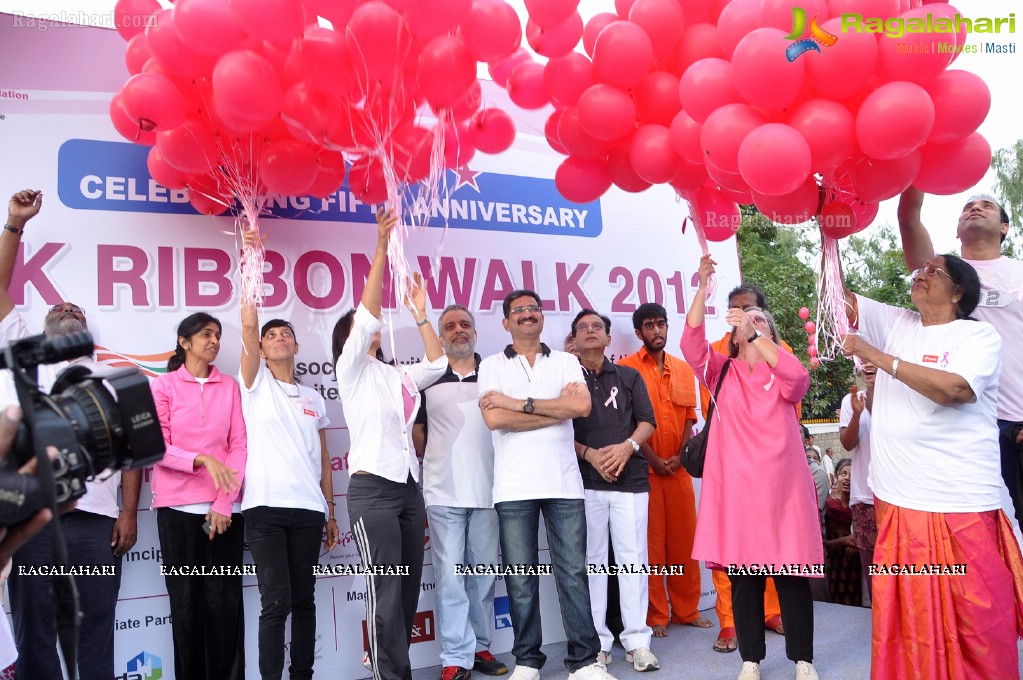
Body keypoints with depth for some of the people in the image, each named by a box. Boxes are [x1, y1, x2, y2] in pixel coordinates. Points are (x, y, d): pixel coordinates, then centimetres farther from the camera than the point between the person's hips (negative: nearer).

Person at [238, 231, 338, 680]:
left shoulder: (314, 399, 17)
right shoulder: (255, 383, 7)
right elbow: (247, 326, -7)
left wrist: (331, 512, 11)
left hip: (309, 509, 4)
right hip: (265, 507, -3)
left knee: (304, 599, 9)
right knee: (275, 602, -7)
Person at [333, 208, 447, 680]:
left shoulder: (399, 376, 18)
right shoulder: (351, 369, 0)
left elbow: (438, 364, 15)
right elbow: (368, 313, -11)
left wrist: (420, 314, 13)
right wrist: (381, 247, -16)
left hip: (409, 487, 6)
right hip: (372, 489, -6)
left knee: (408, 587, 7)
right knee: (385, 590, -7)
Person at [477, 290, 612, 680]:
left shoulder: (566, 362, 11)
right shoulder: (492, 365, 7)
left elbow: (582, 406, -7)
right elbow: (494, 419, -9)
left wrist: (520, 403, -10)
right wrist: (557, 408, -8)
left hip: (564, 483, 1)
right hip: (514, 487, -1)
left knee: (573, 572, 3)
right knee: (520, 578, 5)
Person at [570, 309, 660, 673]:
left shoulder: (629, 376, 13)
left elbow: (647, 421, 7)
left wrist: (627, 446, -12)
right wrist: (590, 454, -12)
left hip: (631, 477, 1)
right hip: (585, 480, -1)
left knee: (632, 557, 1)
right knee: (592, 560, 2)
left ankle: (637, 640, 8)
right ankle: (597, 641, 10)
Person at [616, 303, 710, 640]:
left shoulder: (684, 370, 12)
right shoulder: (626, 368, -3)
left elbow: (690, 418, 11)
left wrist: (680, 456, -3)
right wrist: (653, 459, -11)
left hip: (678, 469, 4)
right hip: (644, 469, -4)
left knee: (684, 539, 9)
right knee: (651, 543, 1)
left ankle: (686, 609, 23)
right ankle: (655, 616, 11)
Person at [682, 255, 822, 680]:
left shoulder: (781, 371, 9)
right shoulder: (723, 372, 10)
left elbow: (799, 379, -14)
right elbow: (691, 344, -6)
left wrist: (756, 335, -19)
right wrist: (703, 285, -11)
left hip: (781, 485, 0)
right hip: (735, 485, 0)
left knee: (792, 573, 3)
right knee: (742, 574, 4)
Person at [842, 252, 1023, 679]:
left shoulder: (979, 336, -4)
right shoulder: (896, 325, 11)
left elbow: (952, 389, -21)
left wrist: (875, 355, -19)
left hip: (961, 508, -5)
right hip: (897, 504, 5)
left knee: (976, 627, 2)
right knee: (904, 621, 12)